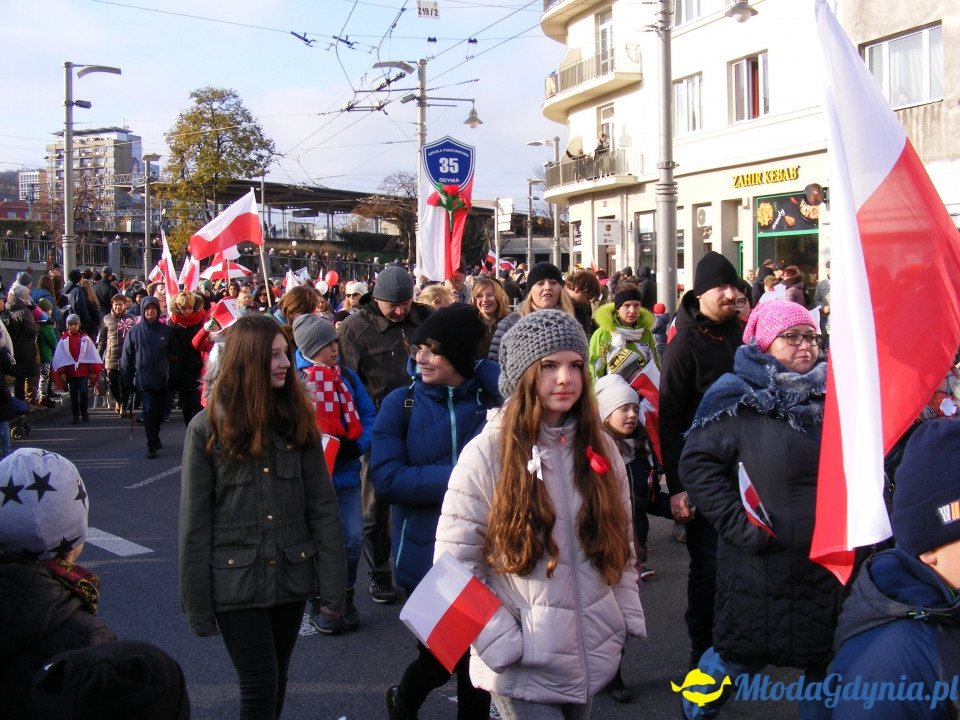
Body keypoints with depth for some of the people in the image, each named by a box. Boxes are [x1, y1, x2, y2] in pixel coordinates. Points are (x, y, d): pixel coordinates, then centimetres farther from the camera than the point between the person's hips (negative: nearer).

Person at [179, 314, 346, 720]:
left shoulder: (297, 421, 1)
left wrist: (333, 580, -3)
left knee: (276, 683, 16)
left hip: (291, 576, 3)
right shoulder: (207, 428, -7)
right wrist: (197, 603, -5)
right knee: (260, 686, -3)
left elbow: (322, 506, 1)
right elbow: (195, 522, -5)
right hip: (235, 581, -3)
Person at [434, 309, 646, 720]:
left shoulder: (600, 449, 4)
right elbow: (453, 563, -12)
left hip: (593, 657, 5)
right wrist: (504, 645, -15)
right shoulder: (486, 455, -12)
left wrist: (629, 619, 6)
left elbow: (622, 543, 12)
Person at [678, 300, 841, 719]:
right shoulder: (738, 398, -7)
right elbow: (697, 462, -10)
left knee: (828, 662, 12)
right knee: (739, 657, 8)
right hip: (761, 565, -4)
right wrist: (740, 524, -16)